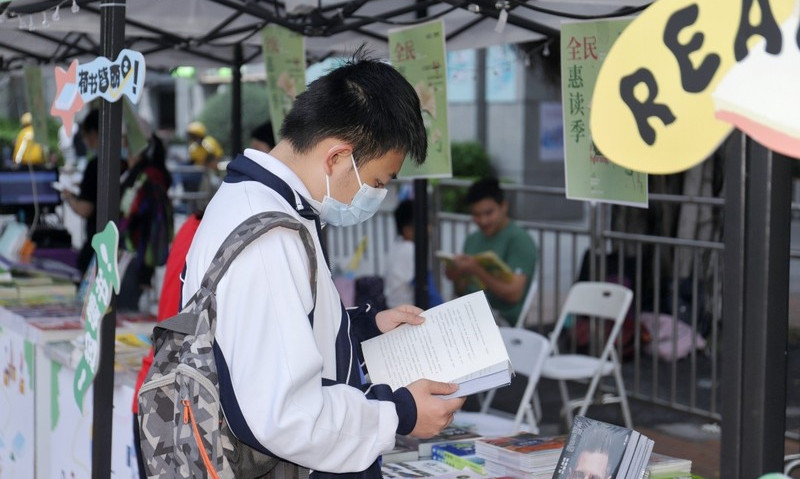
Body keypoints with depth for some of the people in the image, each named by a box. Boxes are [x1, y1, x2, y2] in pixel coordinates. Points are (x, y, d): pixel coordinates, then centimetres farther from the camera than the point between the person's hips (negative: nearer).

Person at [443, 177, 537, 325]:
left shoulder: (520, 240, -4)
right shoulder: (472, 240, 18)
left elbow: (514, 294, -14)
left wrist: (477, 271, -22)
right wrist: (457, 277, -3)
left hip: (502, 318, -7)